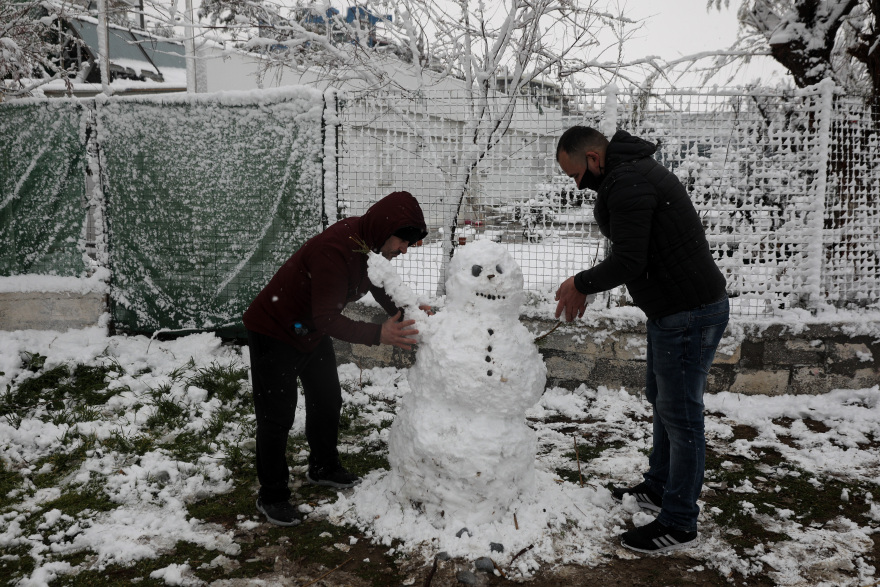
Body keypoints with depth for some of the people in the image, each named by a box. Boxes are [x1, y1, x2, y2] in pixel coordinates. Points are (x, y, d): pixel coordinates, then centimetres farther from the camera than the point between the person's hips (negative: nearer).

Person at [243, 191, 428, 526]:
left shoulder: (370, 240, -9)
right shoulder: (334, 250, -36)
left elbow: (378, 283, 8)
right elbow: (327, 320, -37)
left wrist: (403, 313, -10)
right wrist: (379, 336, -40)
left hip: (311, 332, 9)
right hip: (274, 332, -9)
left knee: (327, 401, 19)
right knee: (277, 417, -1)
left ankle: (323, 468, 40)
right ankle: (272, 497, 15)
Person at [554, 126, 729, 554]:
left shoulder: (627, 184, -20)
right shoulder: (632, 173, 15)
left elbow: (628, 261, -25)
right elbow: (629, 251, 19)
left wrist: (581, 284, -9)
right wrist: (588, 287, 10)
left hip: (690, 313, -11)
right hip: (672, 309, 11)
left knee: (679, 414, -2)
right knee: (661, 398, 22)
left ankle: (678, 525, 11)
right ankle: (658, 489, 39)